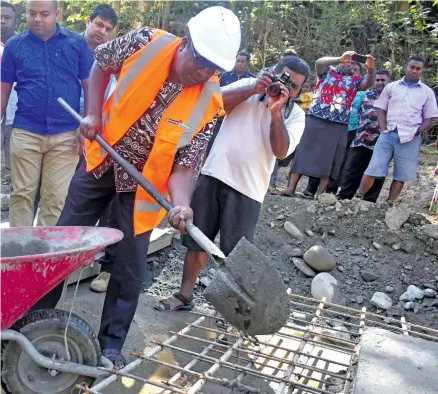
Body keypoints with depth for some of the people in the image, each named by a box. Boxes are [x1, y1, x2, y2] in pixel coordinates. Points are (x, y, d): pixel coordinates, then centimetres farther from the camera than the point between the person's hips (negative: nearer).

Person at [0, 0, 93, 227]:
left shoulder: (76, 43, 3)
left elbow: (90, 86, 5)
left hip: (65, 134, 0)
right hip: (25, 132, 1)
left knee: (57, 197, 4)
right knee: (22, 193, 6)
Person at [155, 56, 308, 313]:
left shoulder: (295, 115, 5)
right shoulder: (249, 85, 7)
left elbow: (281, 151, -11)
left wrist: (276, 111, -19)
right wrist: (253, 90, -15)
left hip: (248, 188, -1)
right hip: (214, 174, 2)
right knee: (197, 241, 10)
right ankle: (185, 295, 24)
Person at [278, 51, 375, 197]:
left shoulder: (355, 80, 16)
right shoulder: (328, 71, 12)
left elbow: (369, 83, 0)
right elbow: (319, 62, -7)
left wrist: (371, 70, -20)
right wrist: (340, 59, -21)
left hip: (339, 125, 2)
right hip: (315, 119, -2)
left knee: (329, 159, 1)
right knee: (304, 153, -1)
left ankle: (320, 194, 5)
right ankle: (291, 188, 0)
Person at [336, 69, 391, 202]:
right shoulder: (366, 95, 14)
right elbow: (358, 113, 21)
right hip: (362, 140, 3)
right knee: (351, 170, 1)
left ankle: (369, 200, 15)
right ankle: (343, 196, 9)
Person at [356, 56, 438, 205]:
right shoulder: (391, 86, 10)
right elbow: (381, 109, 11)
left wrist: (418, 131, -6)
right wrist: (383, 129, -2)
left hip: (410, 138, 1)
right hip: (388, 134, 0)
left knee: (401, 175, 4)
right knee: (373, 169, -5)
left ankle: (389, 204, 13)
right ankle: (357, 198, 6)